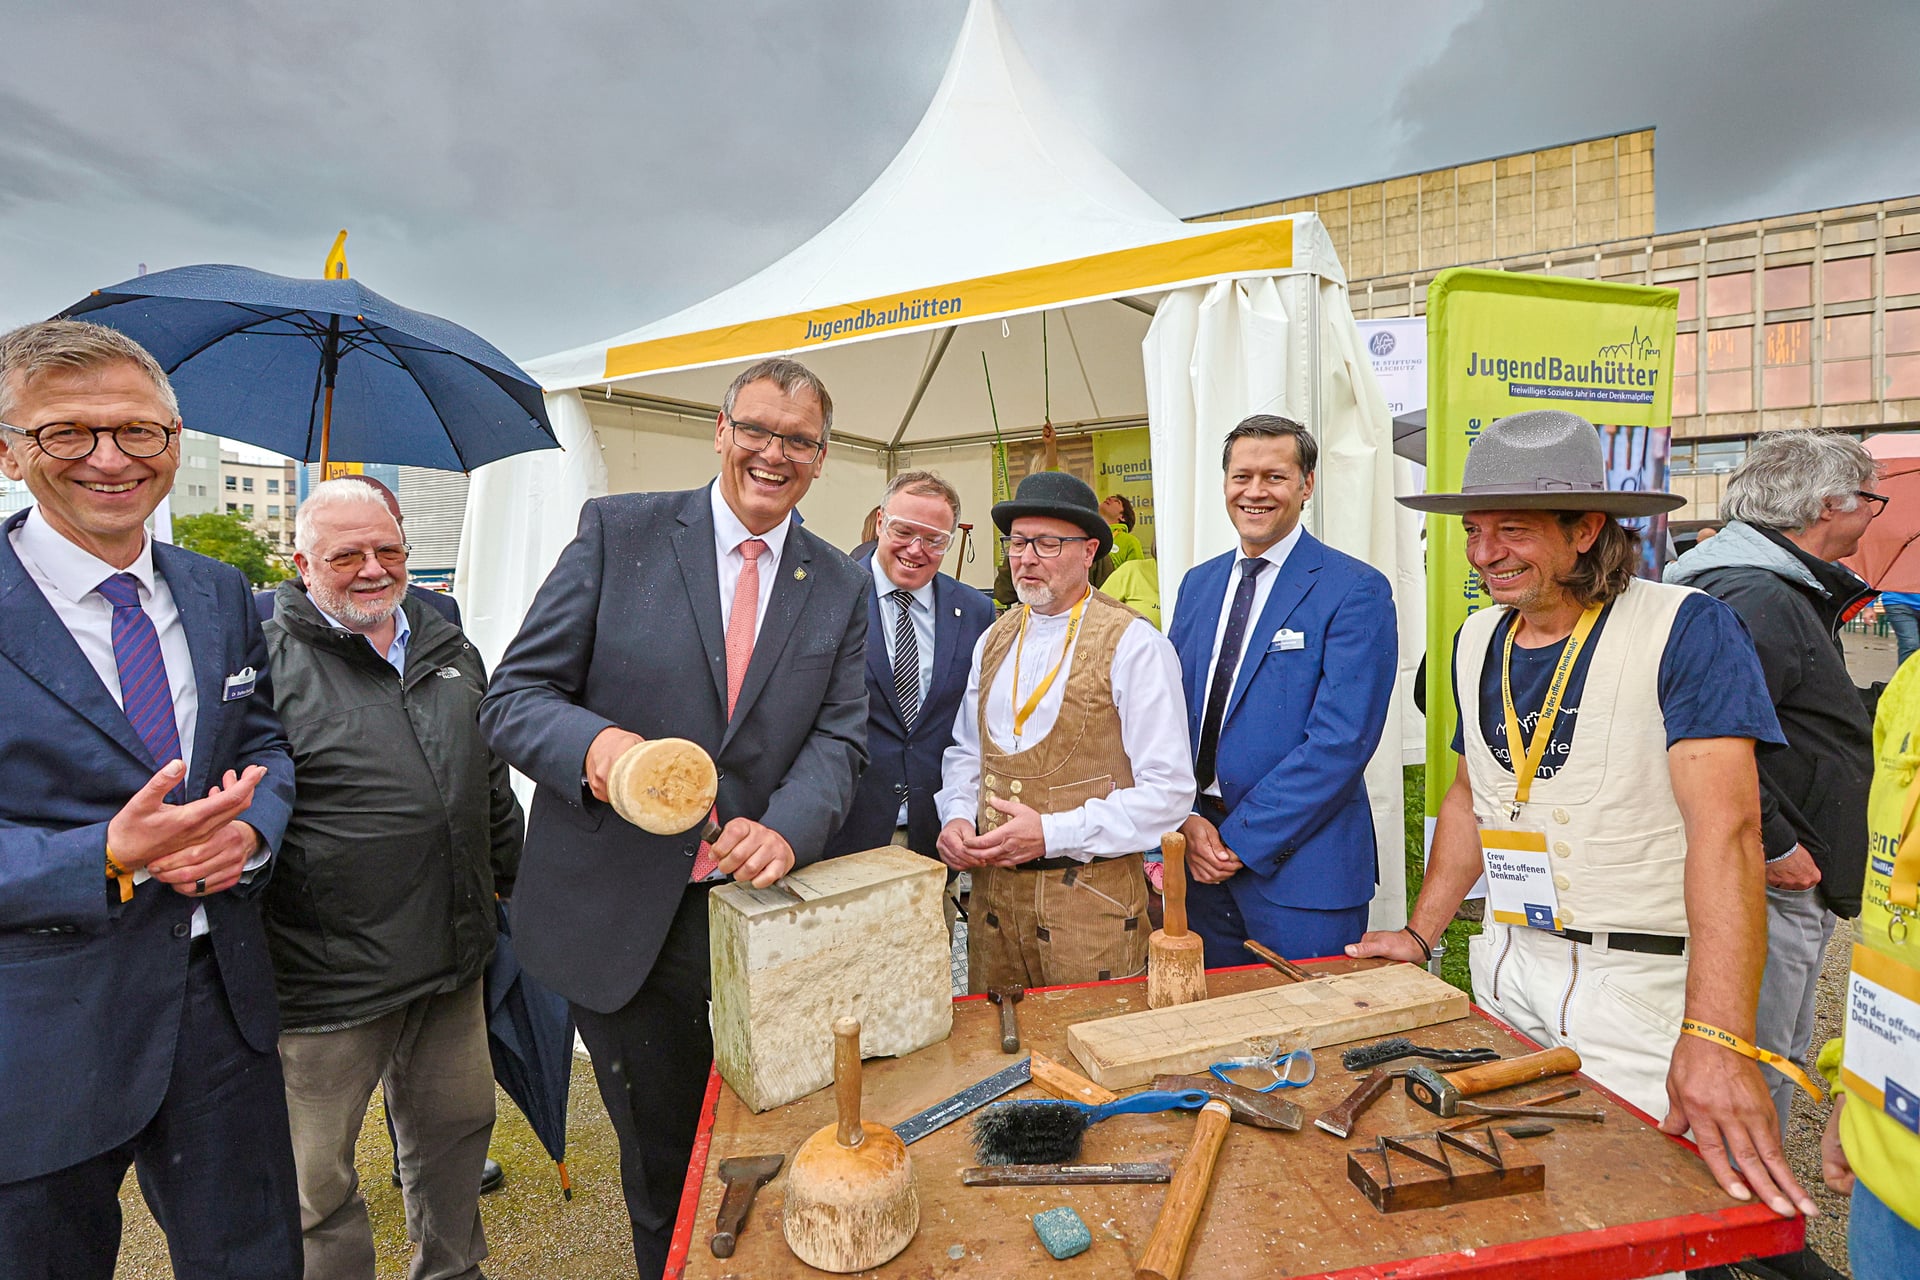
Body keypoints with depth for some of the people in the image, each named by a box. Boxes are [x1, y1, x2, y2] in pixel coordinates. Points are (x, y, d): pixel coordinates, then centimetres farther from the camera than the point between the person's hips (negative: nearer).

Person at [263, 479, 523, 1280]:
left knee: (456, 1124, 22)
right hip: (326, 974, -6)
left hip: (452, 958, 6)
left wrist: (511, 877, 21)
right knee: (317, 1181, 12)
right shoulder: (268, 660, -11)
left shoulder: (448, 646, 8)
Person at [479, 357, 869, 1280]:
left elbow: (838, 736, -1)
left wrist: (788, 829, -21)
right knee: (661, 1170, 16)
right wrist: (595, 743, -27)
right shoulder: (618, 530, -4)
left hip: (759, 913, 2)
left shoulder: (841, 588, 4)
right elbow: (514, 696, -6)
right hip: (623, 918, -1)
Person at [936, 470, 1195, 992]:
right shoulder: (993, 640, 9)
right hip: (991, 888, 5)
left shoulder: (1134, 645, -11)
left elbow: (1167, 791, -14)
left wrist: (1051, 833, -19)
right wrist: (956, 817, -2)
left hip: (1092, 899, -5)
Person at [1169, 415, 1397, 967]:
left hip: (1302, 864, -5)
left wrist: (1240, 838, -16)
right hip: (1200, 856, 6)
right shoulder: (1198, 584, 10)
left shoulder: (1357, 590, -10)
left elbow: (1341, 740, -18)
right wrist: (1187, 819, -6)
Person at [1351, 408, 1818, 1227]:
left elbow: (1724, 829, -25)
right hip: (1507, 968, 5)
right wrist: (1420, 933, 7)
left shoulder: (1686, 630, -15)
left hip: (1641, 979, -5)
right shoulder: (1477, 640, 4)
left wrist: (1717, 1037, -34)